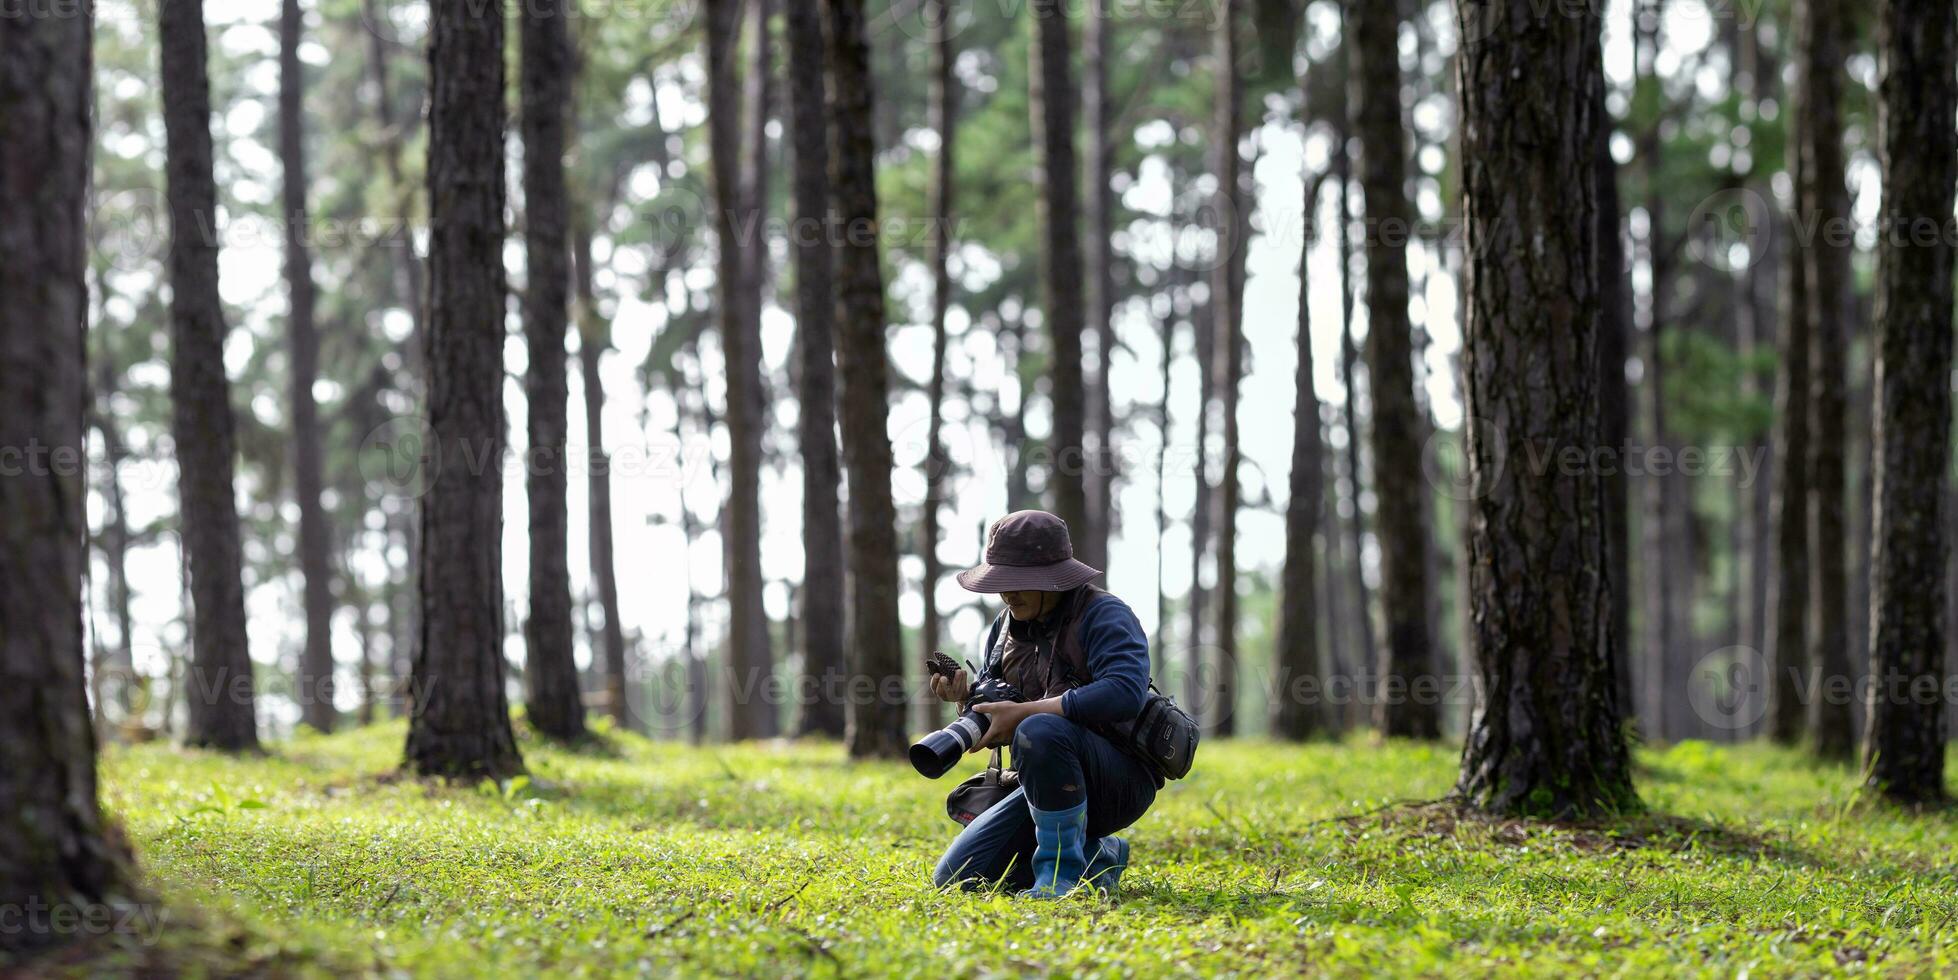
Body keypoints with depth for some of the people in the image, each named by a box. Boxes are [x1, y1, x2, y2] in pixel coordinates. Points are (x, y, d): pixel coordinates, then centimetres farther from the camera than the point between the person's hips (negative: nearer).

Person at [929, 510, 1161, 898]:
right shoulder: (1007, 626, 11)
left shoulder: (1103, 615, -12)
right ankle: (1096, 857, 11)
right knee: (954, 879, -4)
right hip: (1049, 786, 8)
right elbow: (994, 723, 17)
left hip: (1120, 780, -8)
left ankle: (1063, 870, -22)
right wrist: (965, 695, -8)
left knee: (1040, 731, -37)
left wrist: (1022, 713, -29)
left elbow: (1124, 692, -32)